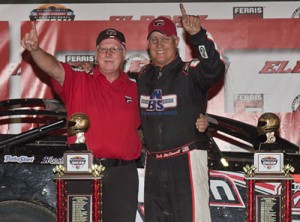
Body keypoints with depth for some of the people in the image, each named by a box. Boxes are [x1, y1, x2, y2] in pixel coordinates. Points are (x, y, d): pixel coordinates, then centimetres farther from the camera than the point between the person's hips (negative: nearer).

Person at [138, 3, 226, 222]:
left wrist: (198, 35, -40)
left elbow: (215, 70, -27)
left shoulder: (189, 72, -7)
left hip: (186, 160, -6)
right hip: (154, 161, 6)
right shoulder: (144, 76, 12)